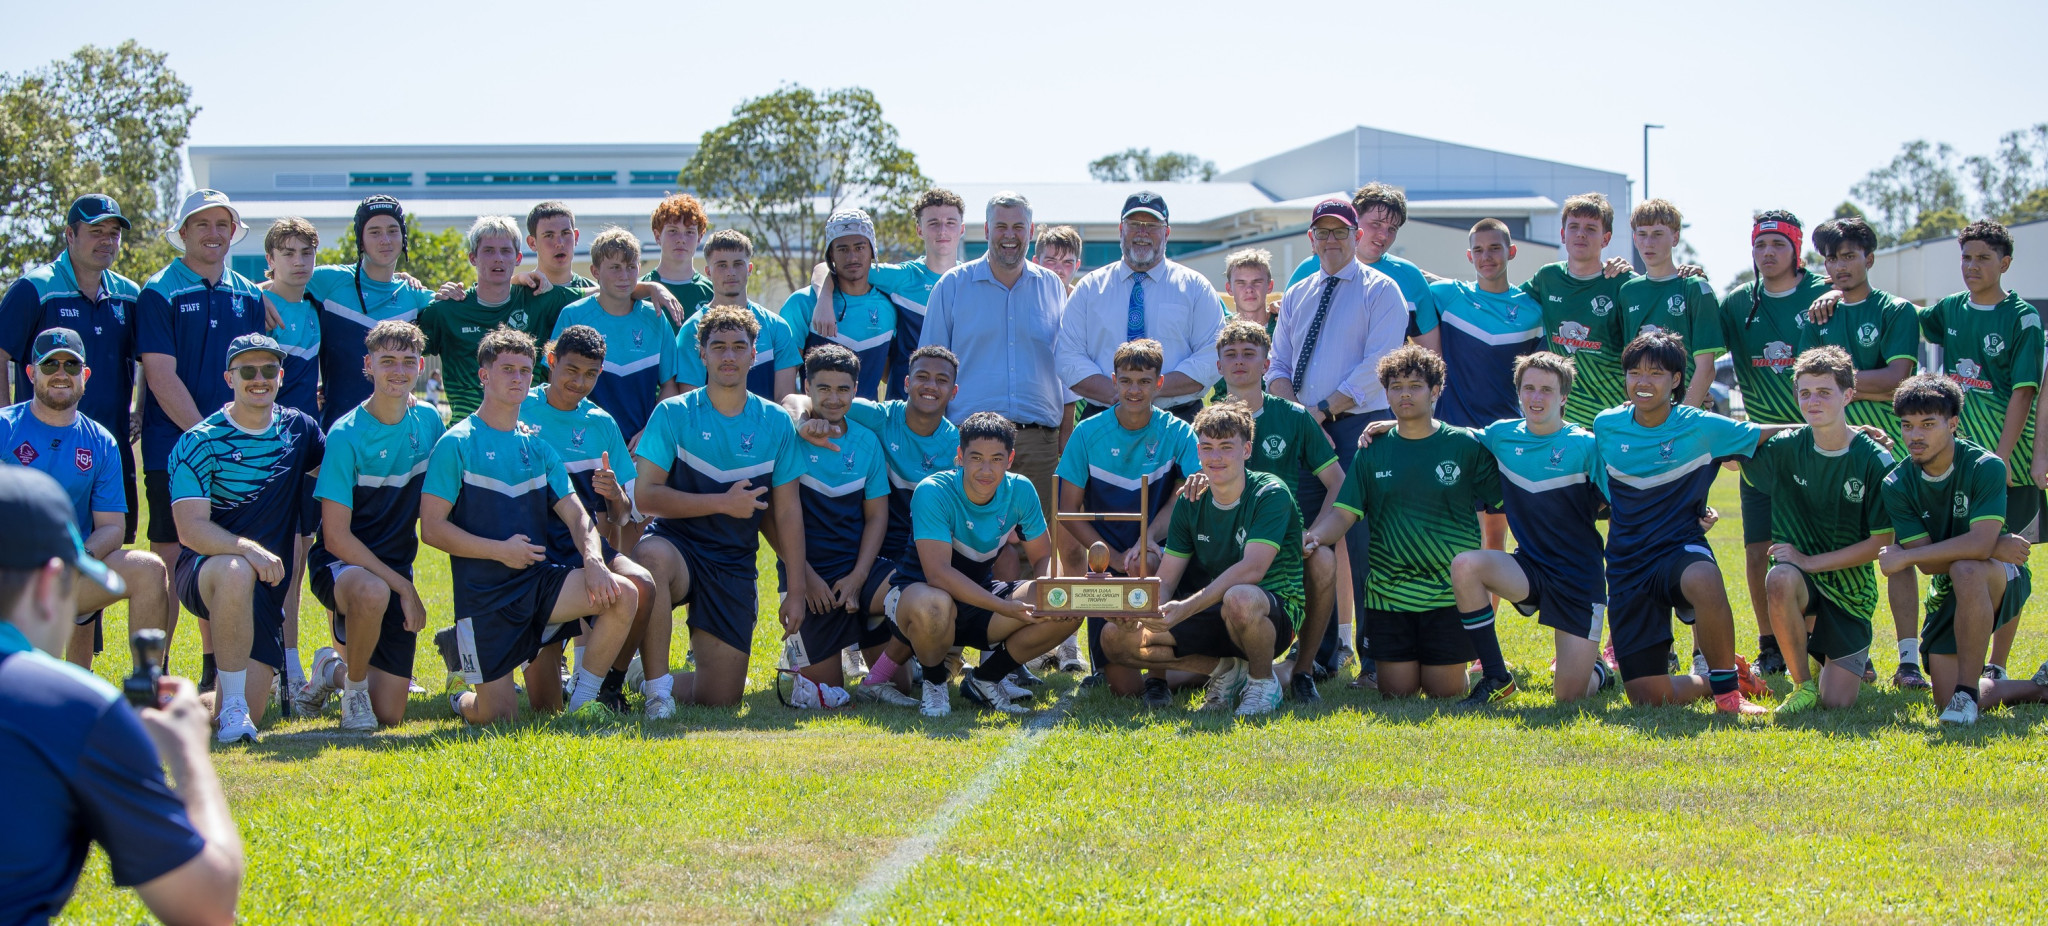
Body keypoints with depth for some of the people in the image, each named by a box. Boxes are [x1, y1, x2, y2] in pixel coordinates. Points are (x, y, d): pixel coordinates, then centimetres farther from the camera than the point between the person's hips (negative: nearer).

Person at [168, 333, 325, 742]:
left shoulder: (299, 429, 7)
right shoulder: (200, 443, -8)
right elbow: (191, 530, -19)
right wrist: (248, 549, -35)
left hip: (267, 588, 4)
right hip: (202, 571, -4)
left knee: (249, 713, -5)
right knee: (236, 571, -42)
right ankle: (231, 705, -30)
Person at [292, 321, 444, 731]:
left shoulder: (428, 422, 1)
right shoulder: (346, 435, -16)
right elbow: (336, 537, -18)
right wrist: (403, 587, -20)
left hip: (397, 570, 5)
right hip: (341, 566, -5)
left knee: (389, 716, 0)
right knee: (373, 591, -43)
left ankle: (335, 665, 34)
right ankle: (353, 684, -13)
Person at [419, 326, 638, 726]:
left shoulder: (538, 448, 11)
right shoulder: (456, 444, -5)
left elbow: (576, 515, 4)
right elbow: (432, 529, -10)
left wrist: (594, 562, -16)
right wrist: (500, 550, -18)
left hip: (540, 579, 5)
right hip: (484, 594, -5)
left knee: (623, 594, -21)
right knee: (498, 717, -5)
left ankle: (582, 699, -5)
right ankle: (461, 692, 31)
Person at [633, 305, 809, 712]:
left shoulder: (776, 423, 4)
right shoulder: (673, 414, -4)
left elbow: (787, 510, 6)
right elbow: (646, 496, -11)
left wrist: (796, 587, 3)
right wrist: (723, 503, -15)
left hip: (735, 567, 3)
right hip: (677, 545, -3)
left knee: (722, 697, -3)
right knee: (650, 556, -41)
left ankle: (656, 676, 30)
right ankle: (657, 684, -24)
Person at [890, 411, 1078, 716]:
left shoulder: (1020, 491, -7)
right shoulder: (934, 492, -24)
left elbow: (1043, 557, 1)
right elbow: (938, 573, -31)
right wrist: (1004, 607, -39)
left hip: (982, 593, 5)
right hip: (917, 591, -5)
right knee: (932, 606, -43)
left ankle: (985, 679, 5)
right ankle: (934, 680, -7)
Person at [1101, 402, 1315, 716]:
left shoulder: (1271, 494, -14)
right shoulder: (1190, 504, 3)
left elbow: (1252, 570, -28)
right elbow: (1165, 581, 2)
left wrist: (1186, 608, -37)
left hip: (1274, 613, -6)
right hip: (1216, 614, 6)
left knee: (1239, 599, -42)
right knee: (1116, 638, -8)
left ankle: (1263, 680, -11)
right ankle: (1224, 669, 6)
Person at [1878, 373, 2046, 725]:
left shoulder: (1985, 467, -20)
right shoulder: (1897, 485, -9)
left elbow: (1979, 544, -33)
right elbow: (1929, 563, -14)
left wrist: (1904, 557, -28)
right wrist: (1996, 549, -25)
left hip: (2004, 579, -5)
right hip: (1948, 591, 5)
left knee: (1966, 569, -41)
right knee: (1947, 700, -2)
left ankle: (1968, 689, -30)